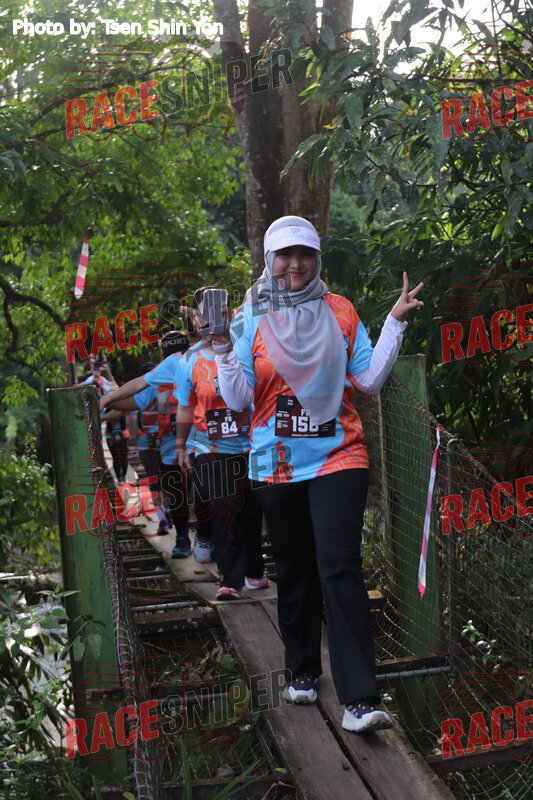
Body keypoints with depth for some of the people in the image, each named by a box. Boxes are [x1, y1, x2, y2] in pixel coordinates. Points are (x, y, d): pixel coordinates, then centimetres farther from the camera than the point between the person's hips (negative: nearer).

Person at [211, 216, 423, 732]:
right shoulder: (250, 319, 3)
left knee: (339, 568, -13)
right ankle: (301, 671, 33)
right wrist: (221, 346, -14)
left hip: (337, 457, -1)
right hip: (277, 464, 1)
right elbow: (238, 398, -2)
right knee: (294, 572, 13)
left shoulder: (339, 311, 6)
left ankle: (359, 699, -17)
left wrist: (395, 322, -3)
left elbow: (369, 380, 2)